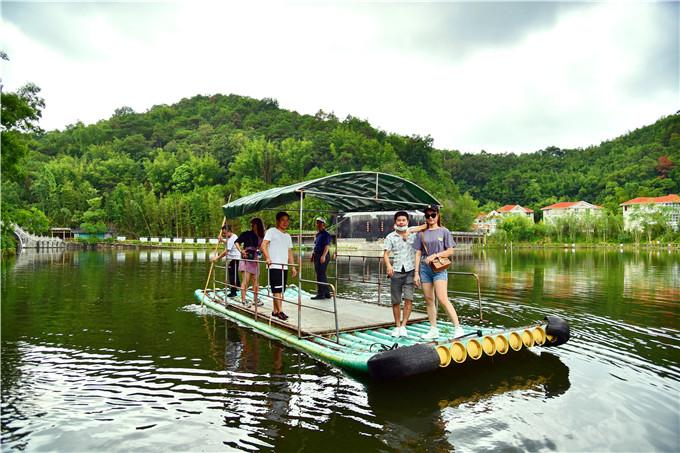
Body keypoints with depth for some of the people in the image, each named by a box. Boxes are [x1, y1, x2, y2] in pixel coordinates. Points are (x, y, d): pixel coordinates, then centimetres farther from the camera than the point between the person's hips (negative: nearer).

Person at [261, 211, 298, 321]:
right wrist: (267, 258, -26)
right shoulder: (271, 231, 0)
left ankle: (275, 311, 16)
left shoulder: (288, 236, 20)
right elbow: (263, 245, -11)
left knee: (281, 290, 8)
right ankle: (280, 311, -8)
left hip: (284, 266, 7)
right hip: (274, 266, -7)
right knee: (277, 289, -9)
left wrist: (293, 267, 13)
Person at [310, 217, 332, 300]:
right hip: (317, 256, 10)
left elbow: (327, 246, -19)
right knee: (322, 275, 13)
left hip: (323, 256, -10)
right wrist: (313, 255, 22)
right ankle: (327, 293, 20)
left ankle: (321, 294, -5)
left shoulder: (326, 234, -9)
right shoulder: (317, 234, 19)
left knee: (320, 275, -9)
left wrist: (323, 256, -27)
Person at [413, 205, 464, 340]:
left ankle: (458, 328, -8)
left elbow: (450, 251, 1)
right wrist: (416, 273, 3)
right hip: (424, 268, 4)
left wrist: (435, 255, -13)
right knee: (428, 300, 6)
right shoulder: (421, 233, 10)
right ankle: (434, 330, 16)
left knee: (442, 299, -14)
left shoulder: (444, 231, 3)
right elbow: (418, 254, 8)